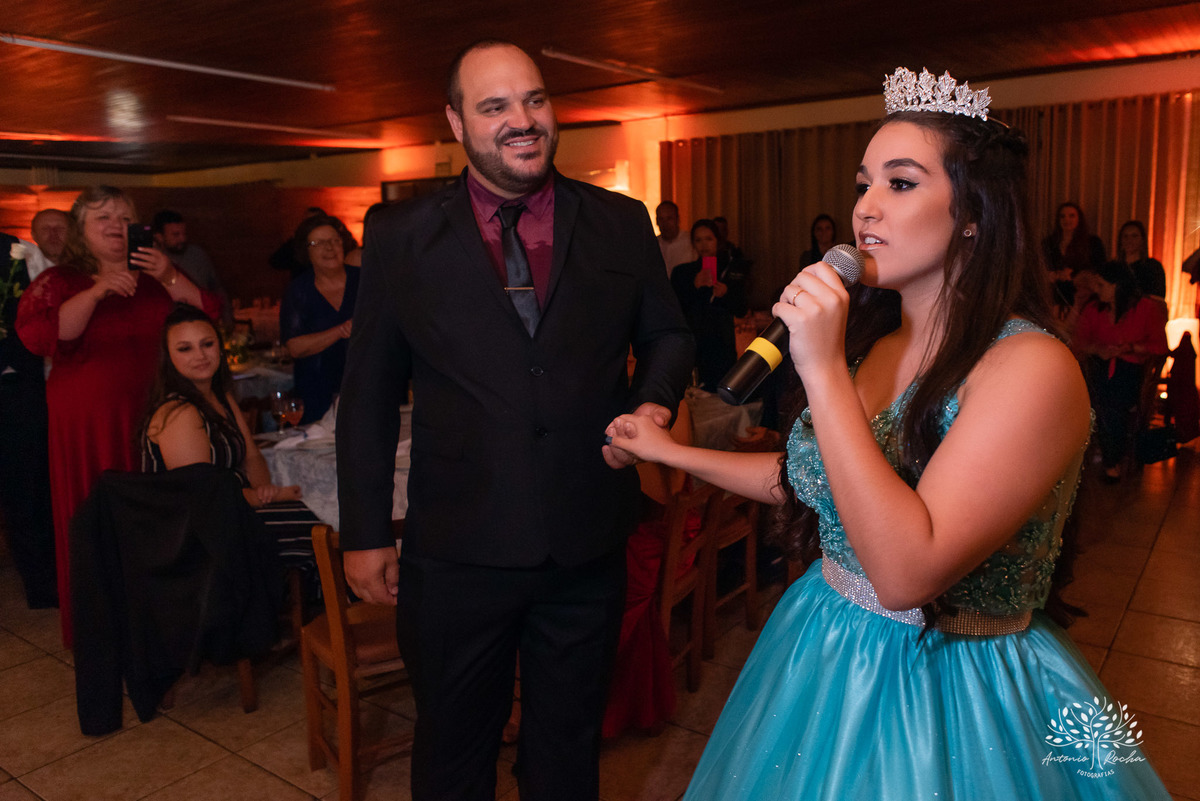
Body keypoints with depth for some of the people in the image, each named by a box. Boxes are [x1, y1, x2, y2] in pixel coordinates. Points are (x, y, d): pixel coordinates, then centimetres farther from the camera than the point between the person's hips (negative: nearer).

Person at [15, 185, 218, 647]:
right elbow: (39, 336, -12)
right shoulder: (58, 282, 6)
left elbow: (209, 315, 2)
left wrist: (170, 279, -11)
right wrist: (98, 291, -19)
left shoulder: (156, 278, 13)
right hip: (88, 425, -1)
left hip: (151, 418, 2)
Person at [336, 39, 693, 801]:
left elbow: (668, 334, 11)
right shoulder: (400, 236, -3)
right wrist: (366, 534, 1)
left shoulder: (622, 223, 0)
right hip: (456, 550, 0)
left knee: (569, 740, 23)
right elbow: (368, 394, 0)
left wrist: (654, 402, -10)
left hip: (589, 544, 1)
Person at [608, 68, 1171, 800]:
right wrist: (671, 451, 14)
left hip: (947, 703, -6)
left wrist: (824, 372, -31)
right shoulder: (878, 345, -1)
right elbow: (809, 476, 13)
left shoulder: (1033, 368, -23)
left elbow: (906, 572, -31)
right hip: (825, 654, 7)